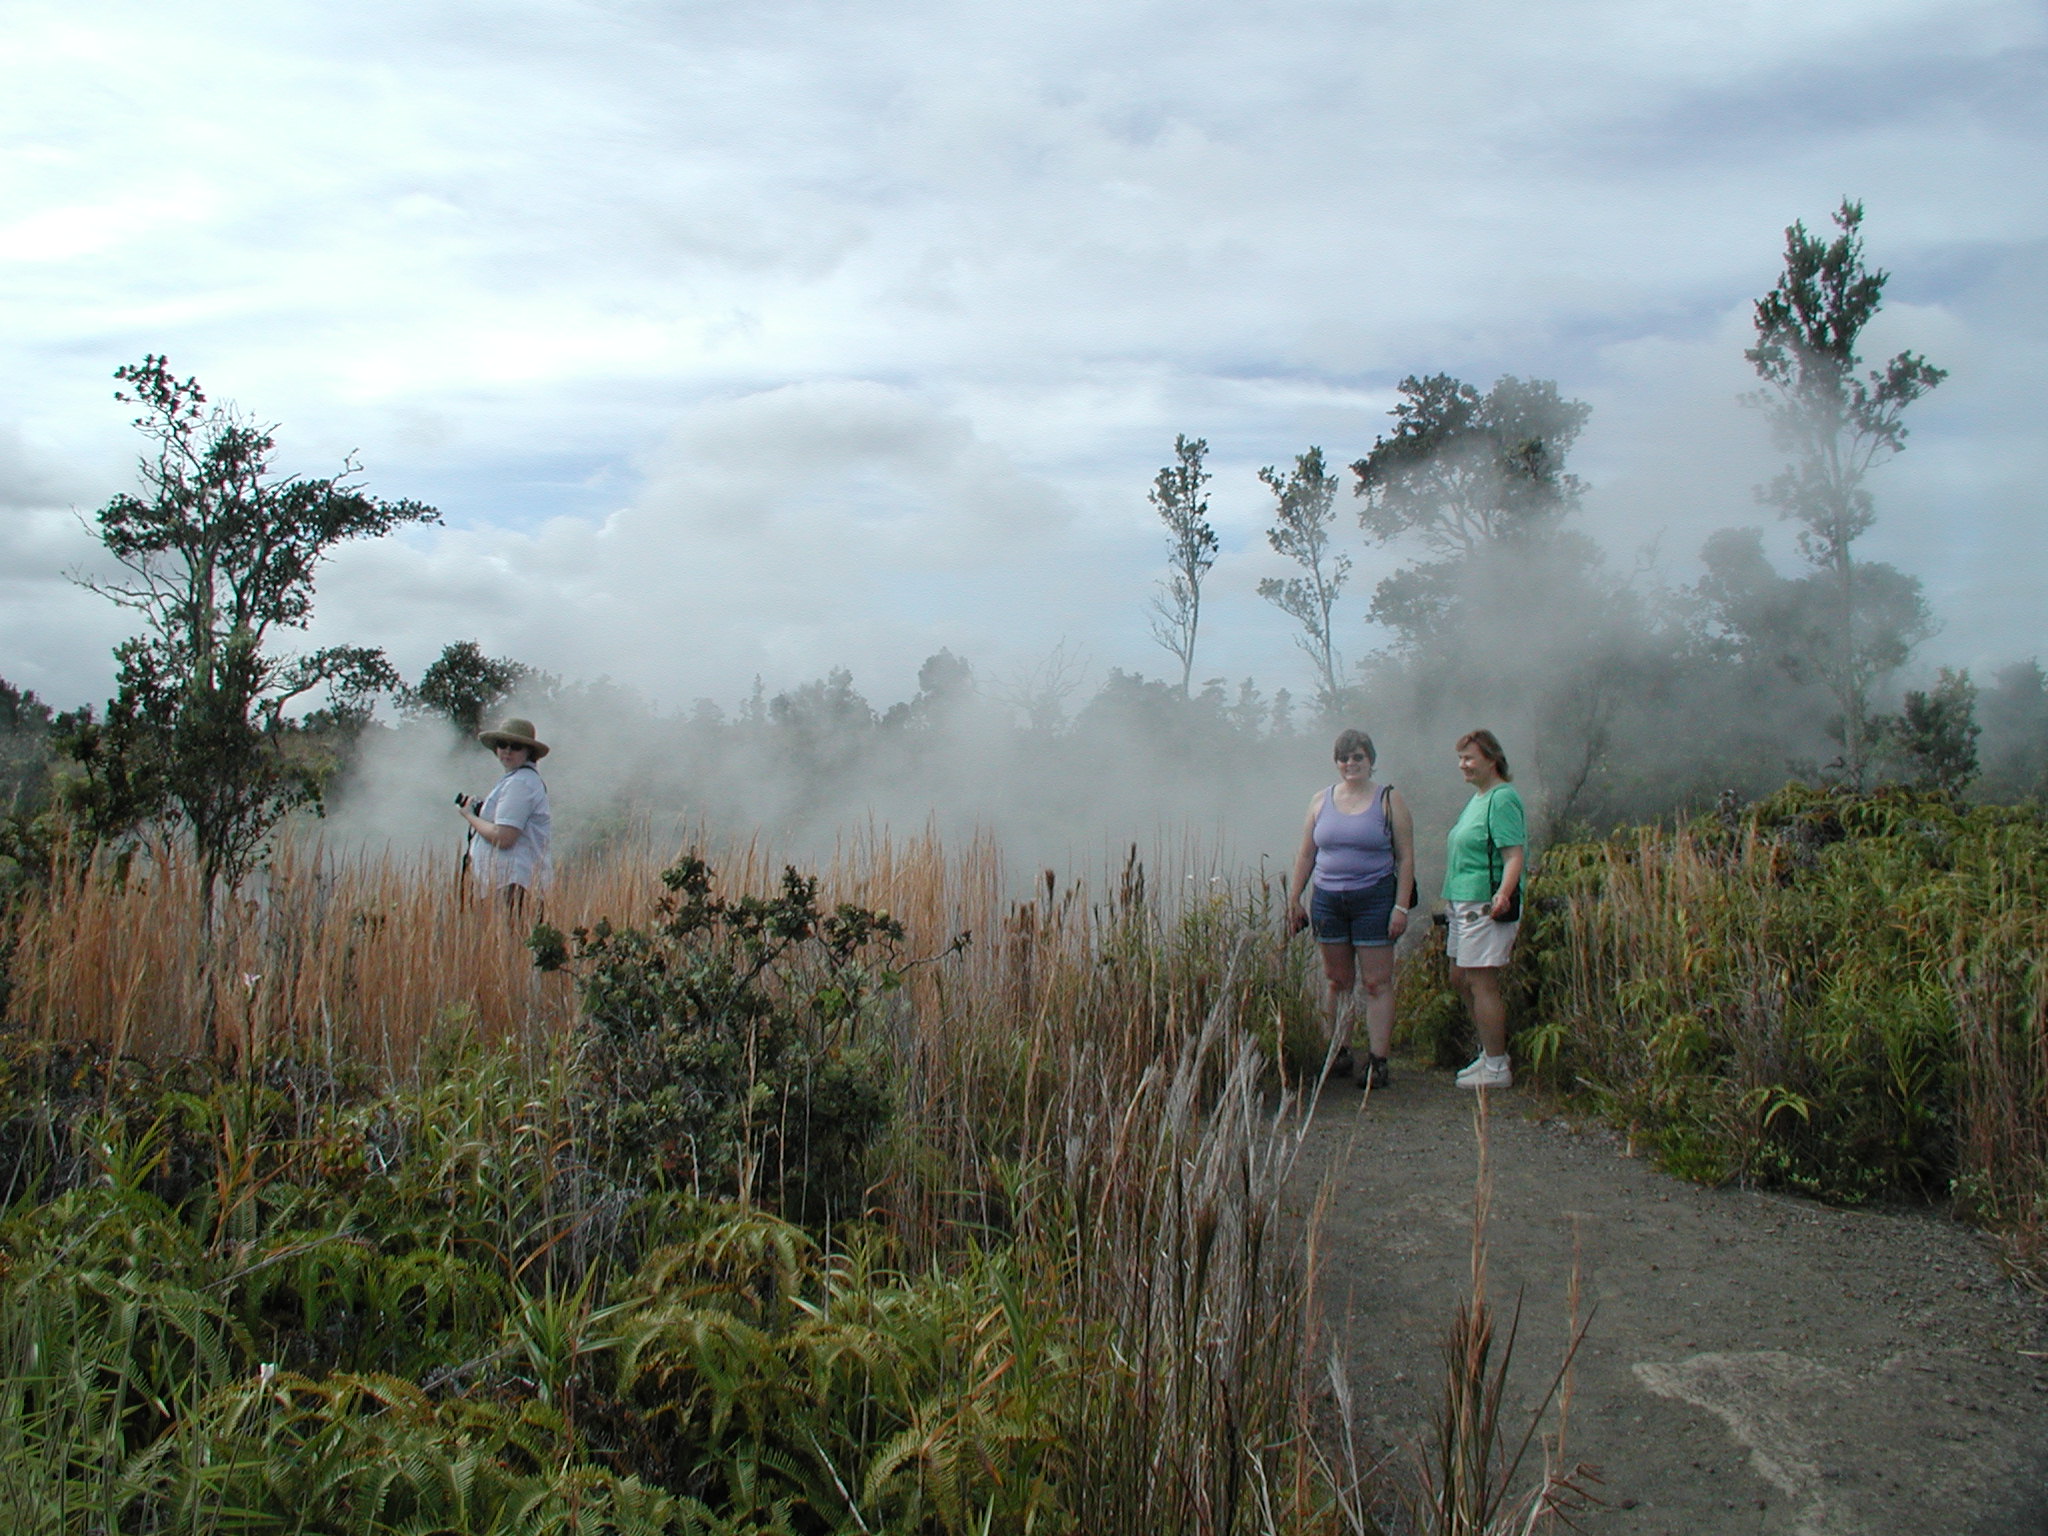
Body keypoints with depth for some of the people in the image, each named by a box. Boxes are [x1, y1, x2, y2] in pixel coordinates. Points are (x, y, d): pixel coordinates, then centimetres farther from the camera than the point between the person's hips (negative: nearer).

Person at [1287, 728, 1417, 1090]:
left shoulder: (1389, 799, 0)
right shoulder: (1322, 800, 10)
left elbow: (1406, 857, -2)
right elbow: (1305, 855, 13)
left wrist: (1401, 907, -9)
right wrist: (1294, 900, 8)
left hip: (1374, 900, -3)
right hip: (1327, 900, 4)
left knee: (1377, 983, -3)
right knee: (1337, 981, 8)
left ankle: (1377, 1062, 0)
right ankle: (1338, 1055, 16)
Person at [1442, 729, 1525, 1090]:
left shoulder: (1502, 799, -14)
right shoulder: (1477, 797, 16)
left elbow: (1514, 856, -22)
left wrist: (1503, 893, -37)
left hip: (1486, 905, -11)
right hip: (1463, 902, 11)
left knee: (1481, 983, -6)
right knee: (1459, 978, 16)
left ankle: (1497, 1069, 2)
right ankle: (1490, 1052, 27)